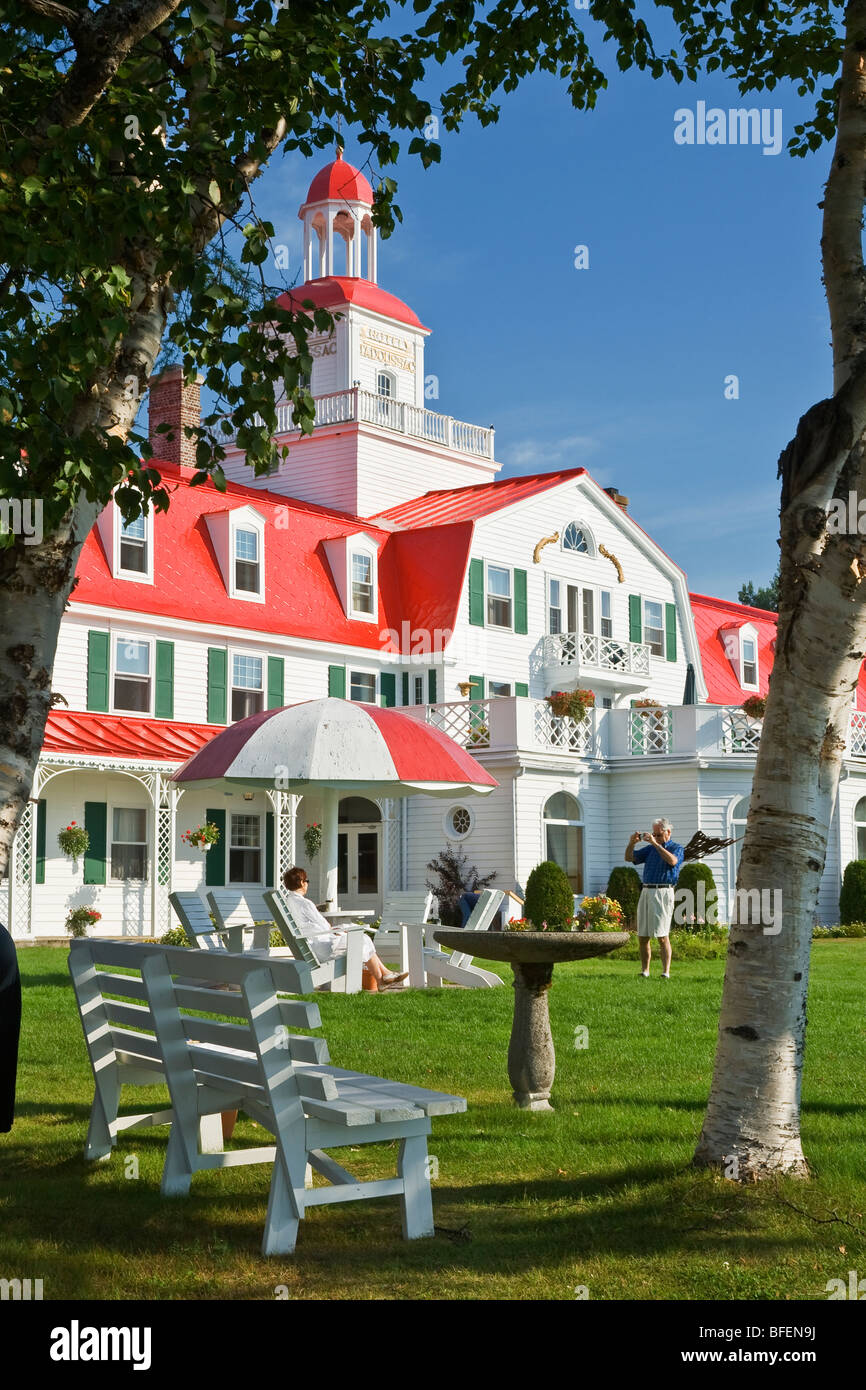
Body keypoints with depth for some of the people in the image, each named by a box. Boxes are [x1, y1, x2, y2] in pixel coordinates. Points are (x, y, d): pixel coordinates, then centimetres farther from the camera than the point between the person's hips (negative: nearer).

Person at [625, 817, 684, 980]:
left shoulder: (677, 848, 3)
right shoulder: (650, 848, 20)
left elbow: (672, 861, -19)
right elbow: (629, 858, 17)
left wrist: (655, 844, -20)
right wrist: (632, 842, 0)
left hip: (663, 892, -6)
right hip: (646, 892, 6)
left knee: (662, 936, -11)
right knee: (643, 936, 6)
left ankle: (666, 972, -10)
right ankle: (644, 971, 13)